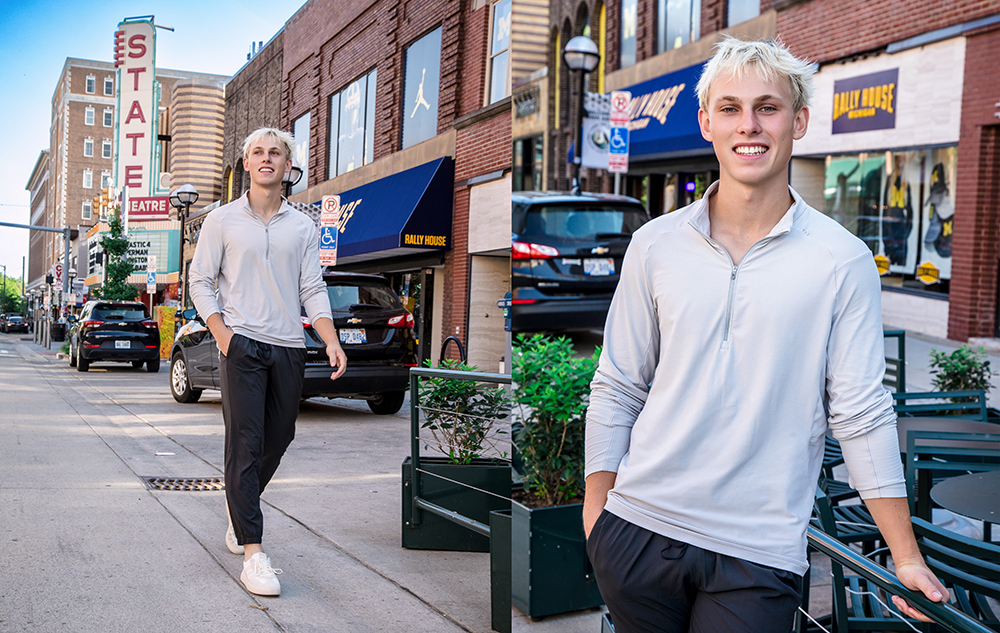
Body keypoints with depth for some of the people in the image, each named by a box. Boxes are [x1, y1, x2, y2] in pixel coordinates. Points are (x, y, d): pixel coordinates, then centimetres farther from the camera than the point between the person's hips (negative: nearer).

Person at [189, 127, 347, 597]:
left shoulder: (303, 227, 12)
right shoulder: (222, 220, 6)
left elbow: (312, 289, 8)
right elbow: (201, 281, 5)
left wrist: (332, 342, -5)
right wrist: (221, 333, -9)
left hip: (289, 347, 3)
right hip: (242, 345, -3)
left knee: (278, 439, 10)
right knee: (246, 443, -9)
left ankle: (240, 507, 38)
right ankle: (252, 552, -9)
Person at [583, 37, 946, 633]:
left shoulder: (844, 260, -4)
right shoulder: (655, 244, 2)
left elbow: (862, 415, -2)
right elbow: (617, 388, 6)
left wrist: (907, 561, -2)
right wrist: (596, 514, 3)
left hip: (760, 554, -2)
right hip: (639, 525, 2)